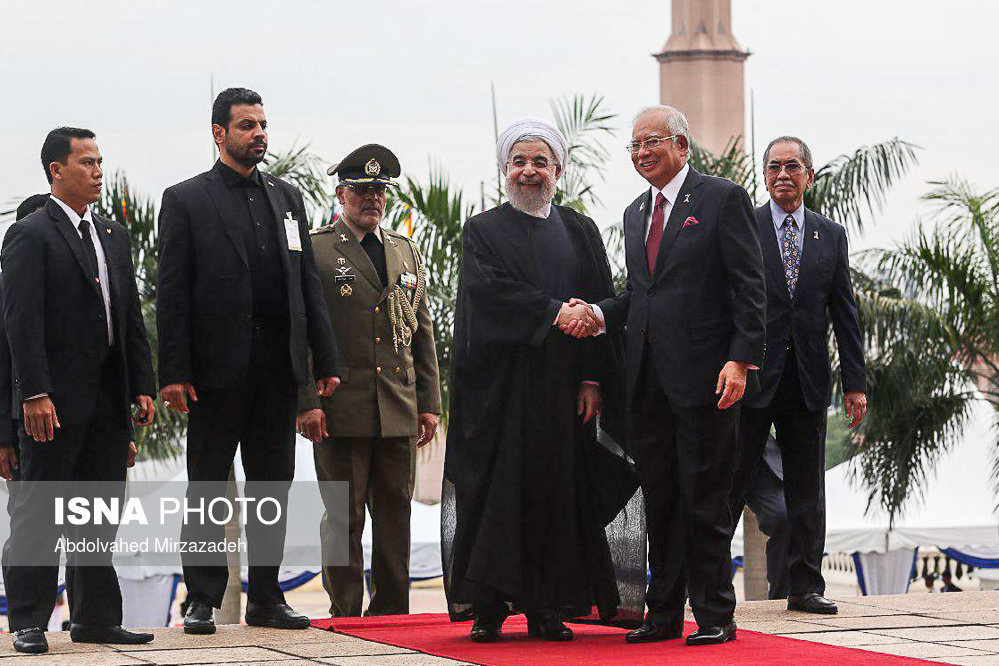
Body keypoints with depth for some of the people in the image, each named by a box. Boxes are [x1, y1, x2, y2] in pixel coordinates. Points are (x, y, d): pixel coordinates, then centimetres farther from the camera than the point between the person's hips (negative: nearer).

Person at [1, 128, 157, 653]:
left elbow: (132, 319, 18)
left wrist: (143, 387, 10)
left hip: (108, 402, 7)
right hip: (55, 402, -7)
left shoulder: (114, 236, 17)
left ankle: (96, 618, 16)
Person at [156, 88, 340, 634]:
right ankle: (202, 601, 7)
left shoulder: (286, 197, 14)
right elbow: (172, 294, -5)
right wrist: (174, 373, -12)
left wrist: (326, 359, 7)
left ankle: (266, 599, 15)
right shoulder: (186, 200, 0)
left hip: (278, 364, 5)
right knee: (207, 488, 2)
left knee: (272, 486, 8)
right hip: (217, 366, -4)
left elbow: (308, 283, 14)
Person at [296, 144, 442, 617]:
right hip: (340, 411, -5)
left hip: (400, 414, 5)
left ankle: (392, 614, 13)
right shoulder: (314, 250, 0)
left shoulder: (406, 252, 17)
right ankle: (344, 616, 3)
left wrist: (430, 402, 11)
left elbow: (423, 333, 18)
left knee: (395, 516, 7)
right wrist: (306, 402, -11)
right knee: (344, 518, -2)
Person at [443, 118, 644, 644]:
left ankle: (547, 608, 3)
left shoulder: (580, 232, 14)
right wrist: (554, 312, -20)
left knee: (557, 491, -1)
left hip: (563, 386, 2)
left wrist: (593, 379, -3)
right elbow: (489, 290, -11)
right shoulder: (483, 231, 7)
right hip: (500, 381, -2)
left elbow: (600, 308, 8)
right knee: (497, 491, -4)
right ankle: (488, 607, 0)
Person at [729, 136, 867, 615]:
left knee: (807, 489, 5)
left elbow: (845, 314, 10)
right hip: (752, 377, -3)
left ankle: (805, 586, 11)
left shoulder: (831, 236, 11)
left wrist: (855, 382, 4)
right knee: (732, 482, -1)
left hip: (808, 379, 3)